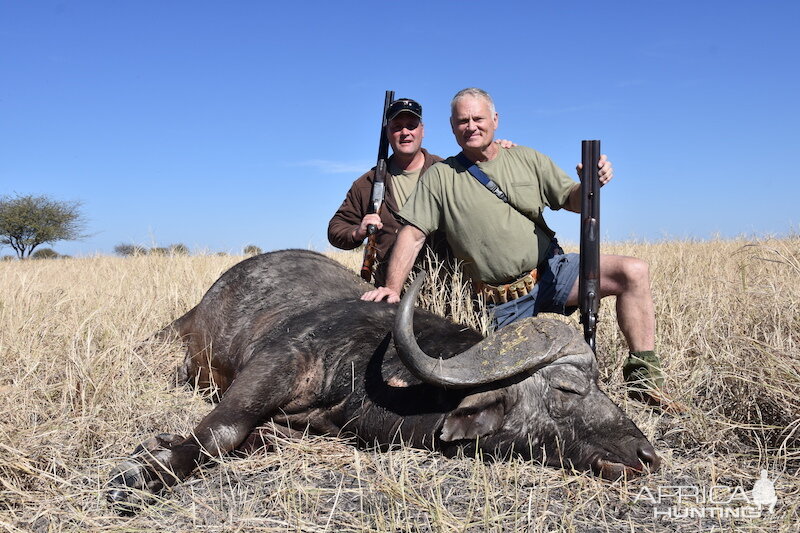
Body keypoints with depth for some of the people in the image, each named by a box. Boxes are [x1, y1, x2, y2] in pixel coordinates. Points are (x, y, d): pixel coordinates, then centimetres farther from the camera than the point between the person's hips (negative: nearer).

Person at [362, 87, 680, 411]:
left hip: (552, 271, 2)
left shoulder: (527, 159, 8)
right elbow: (412, 235, -5)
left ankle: (643, 375, -5)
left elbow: (573, 201, 8)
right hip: (501, 302, -2)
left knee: (633, 272, -16)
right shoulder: (440, 177, 0)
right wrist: (392, 288, -15)